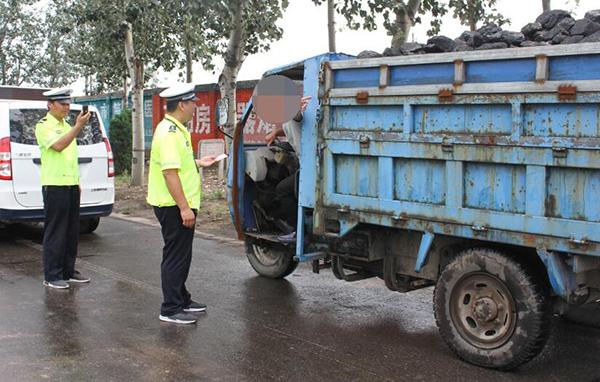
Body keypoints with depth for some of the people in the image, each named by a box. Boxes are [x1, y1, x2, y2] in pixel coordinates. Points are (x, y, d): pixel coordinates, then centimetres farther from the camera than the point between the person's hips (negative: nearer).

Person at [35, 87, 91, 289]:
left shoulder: (66, 126, 18)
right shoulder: (44, 125, -7)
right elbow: (58, 146, -23)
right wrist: (78, 126, -27)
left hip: (71, 185, 8)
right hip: (54, 185, -8)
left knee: (72, 232, 11)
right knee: (55, 232, -5)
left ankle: (68, 271, 20)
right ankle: (52, 276, 1)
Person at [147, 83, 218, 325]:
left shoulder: (175, 129, 13)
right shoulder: (169, 133, -20)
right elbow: (170, 172, -26)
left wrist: (198, 163, 29)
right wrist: (185, 208, -27)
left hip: (178, 205, 11)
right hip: (175, 207, -11)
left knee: (181, 256, 19)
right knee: (175, 257, -3)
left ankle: (181, 299, 32)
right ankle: (170, 310, 5)